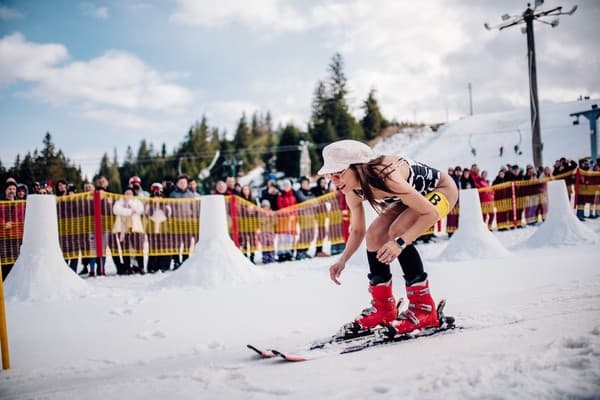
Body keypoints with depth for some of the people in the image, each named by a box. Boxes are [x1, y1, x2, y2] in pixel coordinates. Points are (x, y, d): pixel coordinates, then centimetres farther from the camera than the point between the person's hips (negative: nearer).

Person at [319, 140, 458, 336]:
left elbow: (431, 213, -33)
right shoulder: (353, 191, -15)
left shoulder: (385, 176, -39)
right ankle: (383, 307, 8)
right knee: (374, 234, -6)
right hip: (415, 193, 8)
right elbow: (358, 230, 1)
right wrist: (343, 260, -14)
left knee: (397, 230, -27)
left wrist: (400, 243, -42)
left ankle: (424, 308, -18)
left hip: (442, 190, -8)